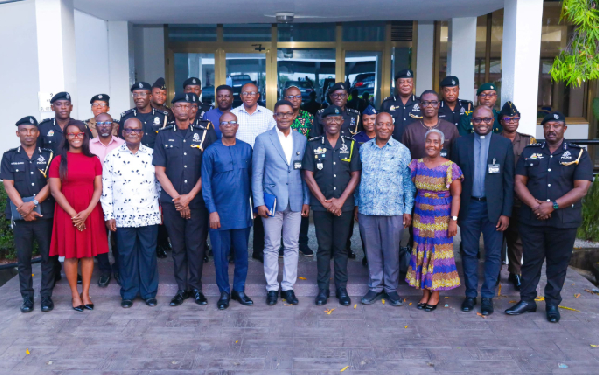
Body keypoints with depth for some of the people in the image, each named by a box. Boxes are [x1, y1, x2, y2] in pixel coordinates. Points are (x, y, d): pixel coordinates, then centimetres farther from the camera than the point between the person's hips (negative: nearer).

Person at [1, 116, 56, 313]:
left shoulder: (48, 155, 6)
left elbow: (50, 185, -2)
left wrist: (33, 203, -14)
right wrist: (23, 208, -11)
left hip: (45, 213, -1)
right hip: (20, 214, 1)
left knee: (47, 256, 2)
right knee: (23, 258, 5)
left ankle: (46, 296, 10)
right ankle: (27, 297, 14)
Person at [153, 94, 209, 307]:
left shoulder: (202, 135, 6)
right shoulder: (164, 135, 8)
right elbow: (160, 171, 4)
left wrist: (189, 196, -6)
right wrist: (177, 197, -4)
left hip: (196, 200, -1)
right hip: (171, 201, 1)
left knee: (196, 246, 1)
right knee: (178, 246, 6)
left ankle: (196, 288, 13)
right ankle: (181, 289, 16)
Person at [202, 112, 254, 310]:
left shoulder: (246, 149, 5)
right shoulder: (211, 151, -1)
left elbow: (252, 176, 8)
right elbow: (206, 183, -2)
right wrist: (212, 211, -8)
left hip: (242, 211, 2)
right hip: (220, 212, -2)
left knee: (242, 252, 9)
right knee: (221, 254, 6)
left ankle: (239, 289, 25)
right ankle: (224, 292, 21)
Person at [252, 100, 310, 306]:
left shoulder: (301, 140, 8)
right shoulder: (263, 139, 0)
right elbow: (257, 173, -1)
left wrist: (306, 200, 5)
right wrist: (259, 202, -7)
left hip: (295, 202, 3)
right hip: (272, 201, -2)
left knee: (292, 246, 8)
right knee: (271, 247, 4)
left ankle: (288, 287, 20)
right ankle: (272, 288, 17)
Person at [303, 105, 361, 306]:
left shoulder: (351, 145, 4)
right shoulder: (313, 145, 3)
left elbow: (355, 176, 2)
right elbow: (309, 176, 0)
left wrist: (340, 201, -8)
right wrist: (324, 201, -6)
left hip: (344, 205, 0)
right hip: (321, 205, 0)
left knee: (341, 247, 8)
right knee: (324, 248, 6)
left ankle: (342, 288, 18)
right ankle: (323, 288, 16)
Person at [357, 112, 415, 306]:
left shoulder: (402, 150, 2)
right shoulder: (364, 148, 8)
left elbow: (408, 182, 3)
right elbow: (358, 177, 11)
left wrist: (408, 210, -1)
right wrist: (356, 204, 8)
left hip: (393, 210, -2)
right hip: (366, 209, 2)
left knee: (391, 251, 5)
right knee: (372, 250, 9)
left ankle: (391, 288, 20)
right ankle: (375, 286, 23)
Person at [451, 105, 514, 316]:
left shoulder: (504, 144, 1)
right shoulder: (460, 143, 3)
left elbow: (509, 181, 1)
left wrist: (506, 212, -4)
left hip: (493, 207, 0)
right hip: (468, 206, 1)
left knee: (493, 254, 6)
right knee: (469, 253, 9)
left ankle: (488, 296, 19)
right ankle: (470, 294, 23)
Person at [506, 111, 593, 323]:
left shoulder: (579, 154, 1)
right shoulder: (529, 152, 8)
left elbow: (581, 188, -7)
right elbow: (519, 183, 2)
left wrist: (552, 205, -16)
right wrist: (534, 205, -14)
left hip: (564, 221, -1)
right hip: (531, 219, 2)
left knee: (558, 264, 9)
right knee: (530, 261, 9)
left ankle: (552, 303, 23)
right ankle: (527, 300, 22)